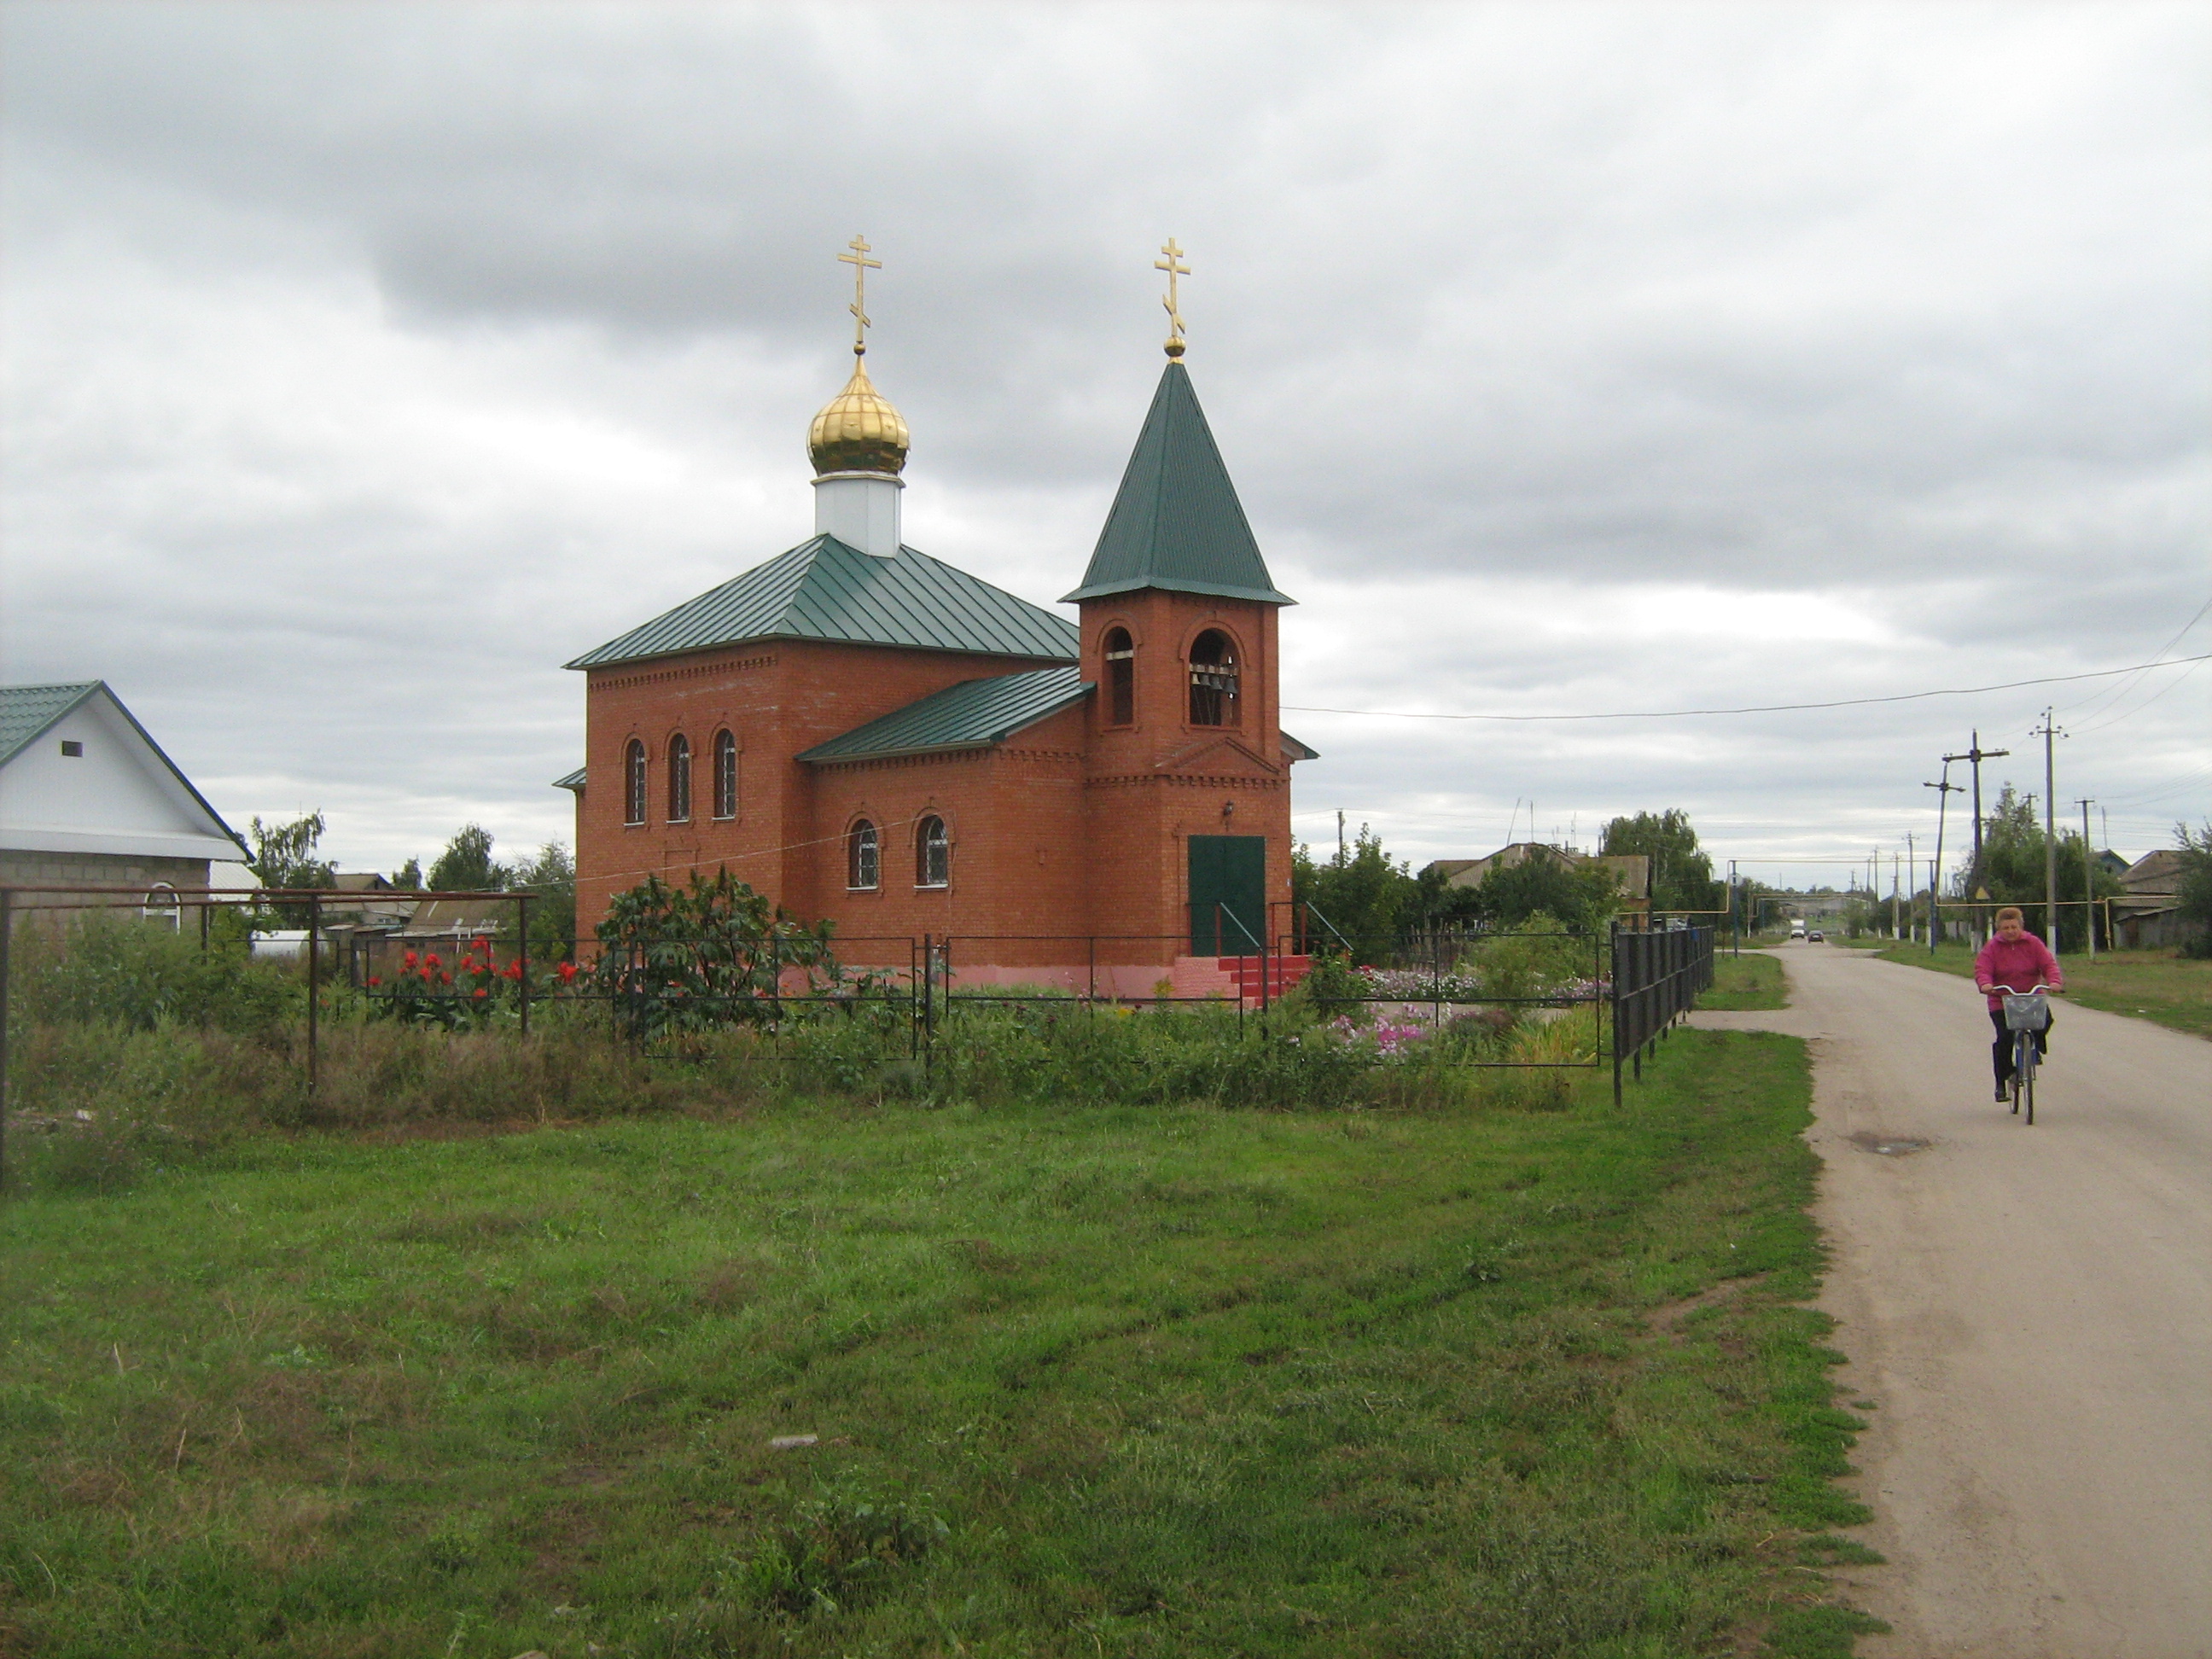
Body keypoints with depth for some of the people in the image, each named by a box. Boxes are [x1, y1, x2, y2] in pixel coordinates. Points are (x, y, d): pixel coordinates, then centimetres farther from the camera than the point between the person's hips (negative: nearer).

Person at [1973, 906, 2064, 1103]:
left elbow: (2048, 964, -5)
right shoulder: (1992, 947, 0)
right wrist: (1985, 983, -33)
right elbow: (1982, 969, -10)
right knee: (2004, 1038, -15)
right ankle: (2001, 1083, -2)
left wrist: (2054, 981, -26)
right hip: (2002, 1001, -1)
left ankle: (2035, 1047, 6)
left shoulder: (2033, 943, 3)